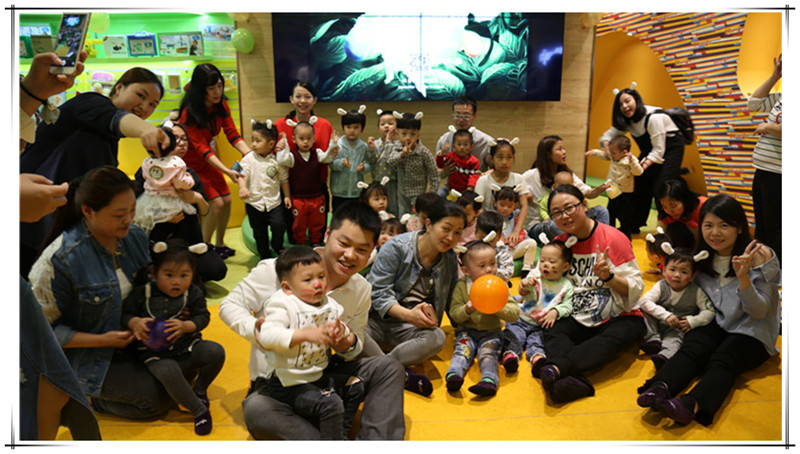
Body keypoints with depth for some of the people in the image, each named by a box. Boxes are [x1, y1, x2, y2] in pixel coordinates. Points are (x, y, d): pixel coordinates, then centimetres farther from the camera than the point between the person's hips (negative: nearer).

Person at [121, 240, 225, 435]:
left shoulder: (194, 294, 0)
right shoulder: (143, 293, -4)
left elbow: (203, 317, -3)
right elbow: (125, 313, 1)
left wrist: (186, 326, -22)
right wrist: (135, 323, -21)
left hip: (188, 347, 3)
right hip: (157, 355, -3)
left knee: (216, 352, -21)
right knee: (168, 372, -35)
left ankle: (199, 389, 7)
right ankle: (199, 410, -19)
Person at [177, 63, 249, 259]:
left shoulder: (221, 105, -8)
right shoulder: (190, 112, -26)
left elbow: (233, 135, -8)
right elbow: (202, 149, -30)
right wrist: (228, 172, -40)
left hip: (208, 161, 6)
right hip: (191, 163, -6)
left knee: (227, 200, 1)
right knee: (216, 203, -14)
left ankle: (219, 244, 21)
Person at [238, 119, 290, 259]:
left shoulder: (277, 160, -2)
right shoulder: (248, 159, -4)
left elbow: (284, 179, 8)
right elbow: (243, 174, -12)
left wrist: (287, 196, 8)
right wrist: (243, 187, -31)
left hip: (273, 201, -1)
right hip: (254, 202, 1)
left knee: (279, 224, -16)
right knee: (259, 232, 11)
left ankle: (277, 246, 14)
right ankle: (265, 256, 29)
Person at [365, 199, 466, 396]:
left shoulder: (450, 260, 9)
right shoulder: (397, 247, -7)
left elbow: (446, 302, 15)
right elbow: (378, 292, -12)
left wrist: (430, 311, -7)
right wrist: (407, 314, -27)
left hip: (406, 328, 4)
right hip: (375, 319, -3)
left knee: (437, 337, -30)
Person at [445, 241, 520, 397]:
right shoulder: (462, 286, -1)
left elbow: (515, 313, -6)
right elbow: (454, 313, -2)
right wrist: (467, 309, -23)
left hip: (491, 332, -1)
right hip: (467, 331, 1)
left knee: (488, 352, -27)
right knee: (462, 349, -25)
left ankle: (489, 380, -49)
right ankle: (454, 374, -46)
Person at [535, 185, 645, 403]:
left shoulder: (613, 238, -6)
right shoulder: (559, 243, 7)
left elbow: (636, 289, -9)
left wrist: (608, 276, -28)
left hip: (619, 318, -4)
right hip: (577, 319, 4)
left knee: (612, 338, -36)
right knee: (553, 333, -26)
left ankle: (555, 368, -55)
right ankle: (574, 382, -51)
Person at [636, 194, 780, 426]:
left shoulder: (761, 256, -9)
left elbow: (760, 312, -12)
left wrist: (743, 277, -29)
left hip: (752, 333, -4)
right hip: (716, 324, 4)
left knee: (723, 359, -33)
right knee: (691, 349, -28)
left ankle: (690, 405, -59)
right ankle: (660, 388, -55)